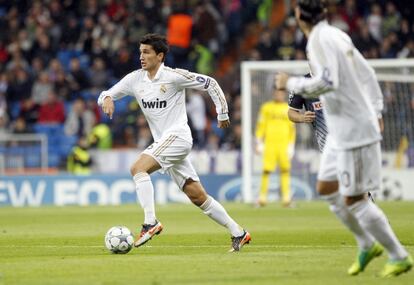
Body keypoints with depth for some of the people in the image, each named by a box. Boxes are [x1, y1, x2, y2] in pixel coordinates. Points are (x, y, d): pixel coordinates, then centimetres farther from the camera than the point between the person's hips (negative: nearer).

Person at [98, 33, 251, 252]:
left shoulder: (174, 76, -10)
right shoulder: (135, 79, 7)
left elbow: (210, 84, -3)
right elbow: (107, 95, 10)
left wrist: (222, 114, 1)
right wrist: (107, 99, -15)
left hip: (177, 136, -7)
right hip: (162, 142, 7)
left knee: (138, 168, -25)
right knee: (198, 197, 8)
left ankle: (150, 223, -28)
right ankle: (238, 233, 15)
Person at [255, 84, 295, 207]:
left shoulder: (288, 109, 11)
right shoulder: (266, 107, 9)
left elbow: (292, 128, 12)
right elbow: (261, 125, 8)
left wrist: (291, 145, 5)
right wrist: (259, 143, 1)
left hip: (284, 144, 1)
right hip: (269, 143, -1)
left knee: (285, 170, -4)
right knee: (266, 170, -6)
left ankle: (286, 197, -1)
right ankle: (262, 197, -1)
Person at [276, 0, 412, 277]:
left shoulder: (320, 40, -17)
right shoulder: (337, 35, 10)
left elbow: (327, 82, -29)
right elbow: (367, 73, 16)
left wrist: (291, 83, -14)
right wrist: (375, 111, 19)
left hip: (355, 132, -9)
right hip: (341, 130, 9)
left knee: (354, 199, -3)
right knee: (329, 187, 16)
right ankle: (368, 245, 25)